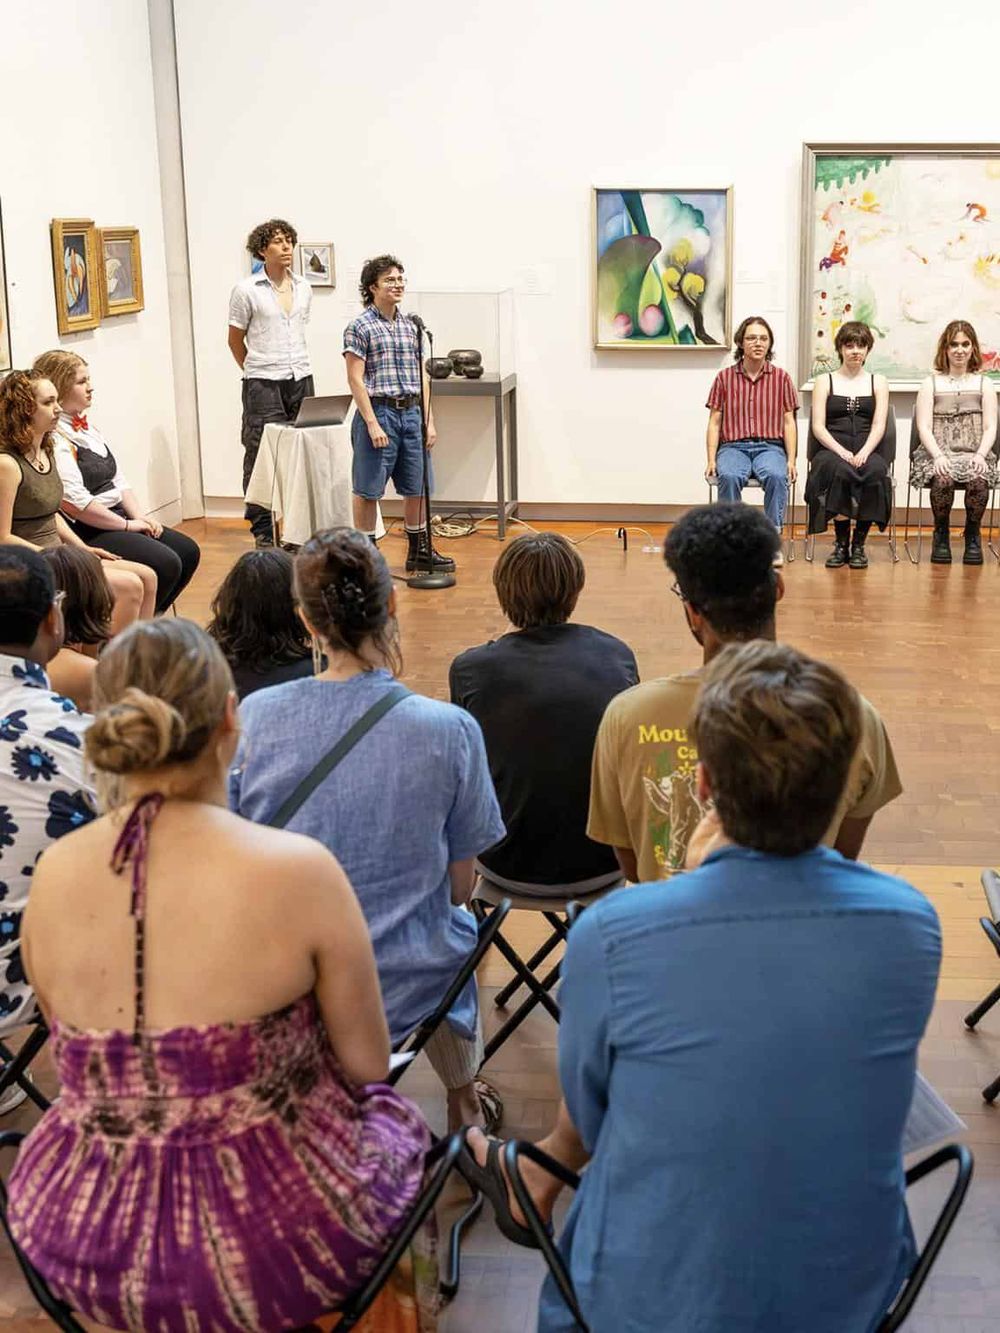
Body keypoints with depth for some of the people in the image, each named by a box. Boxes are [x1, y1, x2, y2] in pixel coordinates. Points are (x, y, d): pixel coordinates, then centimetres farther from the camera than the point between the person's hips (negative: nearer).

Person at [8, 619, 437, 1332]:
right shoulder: (298, 870, -21)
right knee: (395, 1119, 30)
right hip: (272, 1247, -3)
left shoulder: (52, 876, -8)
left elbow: (90, 1064, 7)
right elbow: (367, 1064, -8)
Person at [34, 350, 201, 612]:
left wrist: (139, 516, 1)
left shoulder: (87, 428, 16)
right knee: (165, 565, -22)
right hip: (86, 533, -10)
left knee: (188, 551, 5)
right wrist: (128, 525, -16)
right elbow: (75, 503, -24)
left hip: (116, 520, 10)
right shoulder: (53, 440, -17)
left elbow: (118, 479, 17)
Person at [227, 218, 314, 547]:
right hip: (263, 384, -4)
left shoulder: (303, 288, 10)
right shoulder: (247, 290, -4)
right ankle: (263, 530, 6)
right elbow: (235, 340, 5)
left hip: (301, 379, 5)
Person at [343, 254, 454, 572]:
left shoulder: (410, 326, 12)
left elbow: (421, 378, 14)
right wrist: (372, 424, -16)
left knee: (416, 488, 11)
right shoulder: (360, 327, -6)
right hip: (379, 411, -6)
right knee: (368, 490, 1)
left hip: (410, 413, 6)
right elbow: (355, 379, -10)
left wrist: (429, 421, 9)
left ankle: (419, 551, 24)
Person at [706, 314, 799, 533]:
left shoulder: (781, 377, 12)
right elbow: (714, 423, 10)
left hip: (770, 447, 0)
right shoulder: (724, 377, 12)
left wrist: (791, 460, -3)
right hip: (733, 446, 0)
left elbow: (789, 423, 10)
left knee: (776, 476, -35)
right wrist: (711, 460, -2)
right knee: (729, 476, -36)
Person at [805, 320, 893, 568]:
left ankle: (859, 544, -22)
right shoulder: (824, 382, 14)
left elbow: (878, 426, 6)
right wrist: (841, 451, -14)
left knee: (876, 471, -35)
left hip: (867, 452, 1)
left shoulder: (878, 382, 18)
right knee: (839, 470, -38)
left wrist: (863, 452, -14)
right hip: (832, 450, -1)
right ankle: (841, 543, -23)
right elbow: (818, 426, 3)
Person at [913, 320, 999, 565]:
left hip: (974, 455, 1)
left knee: (978, 480, -34)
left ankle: (973, 535, -11)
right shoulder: (931, 384, 12)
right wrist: (938, 456, -14)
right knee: (943, 480, -36)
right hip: (938, 454, -1)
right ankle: (941, 535, -12)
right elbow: (924, 427, 3)